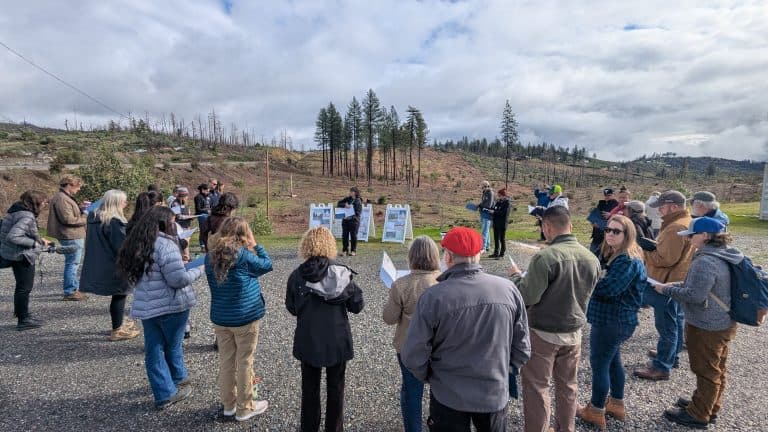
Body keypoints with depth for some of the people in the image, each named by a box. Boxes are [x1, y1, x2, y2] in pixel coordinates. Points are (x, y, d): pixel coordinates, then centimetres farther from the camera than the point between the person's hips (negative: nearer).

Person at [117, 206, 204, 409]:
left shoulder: (136, 244, 6)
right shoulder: (166, 245, -21)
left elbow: (133, 275, 17)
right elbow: (178, 279, -23)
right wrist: (199, 270, -7)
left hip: (145, 306, 7)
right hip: (171, 306, -6)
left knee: (153, 351, 12)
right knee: (173, 346, 15)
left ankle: (164, 394, 22)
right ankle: (178, 379, 37)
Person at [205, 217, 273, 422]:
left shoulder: (210, 256, -2)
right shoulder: (243, 255, -19)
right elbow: (267, 265, -5)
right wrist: (255, 245, 2)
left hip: (219, 318, 6)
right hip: (245, 318, -5)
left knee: (226, 361, 17)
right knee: (245, 362, 8)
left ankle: (229, 404, 33)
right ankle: (245, 407, 22)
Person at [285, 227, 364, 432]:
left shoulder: (297, 276, -12)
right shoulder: (342, 274, -15)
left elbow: (292, 308, 1)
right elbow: (356, 306, -8)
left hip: (308, 340, 1)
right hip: (337, 340, -1)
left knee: (310, 387, 20)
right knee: (335, 387, 18)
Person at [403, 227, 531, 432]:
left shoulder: (433, 297, -23)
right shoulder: (508, 289, -13)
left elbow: (413, 356, -16)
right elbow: (522, 349, -3)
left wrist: (430, 377, 4)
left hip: (448, 396, -2)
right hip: (495, 394, 3)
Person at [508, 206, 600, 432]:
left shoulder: (546, 256, -24)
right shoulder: (591, 258, -2)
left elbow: (528, 297, -22)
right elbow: (583, 294, 11)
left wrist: (516, 275, -5)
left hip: (543, 333, -6)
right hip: (574, 332, 7)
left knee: (537, 387, 8)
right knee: (568, 385, 22)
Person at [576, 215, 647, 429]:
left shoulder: (628, 261, -22)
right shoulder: (611, 253, 8)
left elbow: (609, 288, -29)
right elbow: (599, 276, 9)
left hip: (612, 321, -10)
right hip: (616, 319, 10)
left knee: (599, 364, 2)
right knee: (612, 360, 22)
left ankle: (596, 412, 17)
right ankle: (616, 405, 38)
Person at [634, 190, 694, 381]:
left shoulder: (676, 228, -24)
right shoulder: (685, 222, 11)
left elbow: (665, 259, -25)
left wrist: (645, 251, -12)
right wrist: (652, 246, 2)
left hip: (668, 283, -11)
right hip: (677, 281, 11)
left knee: (666, 325, -3)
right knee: (675, 321, 21)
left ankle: (661, 367, 5)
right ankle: (671, 355, 37)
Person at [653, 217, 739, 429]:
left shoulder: (706, 261, -27)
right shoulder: (723, 255, 4)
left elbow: (696, 295, -27)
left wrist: (668, 290, -16)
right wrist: (677, 285, 6)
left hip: (706, 326, -10)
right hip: (722, 322, 10)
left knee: (706, 371, 6)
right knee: (717, 369, 22)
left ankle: (698, 415, 21)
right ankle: (709, 406, 39)